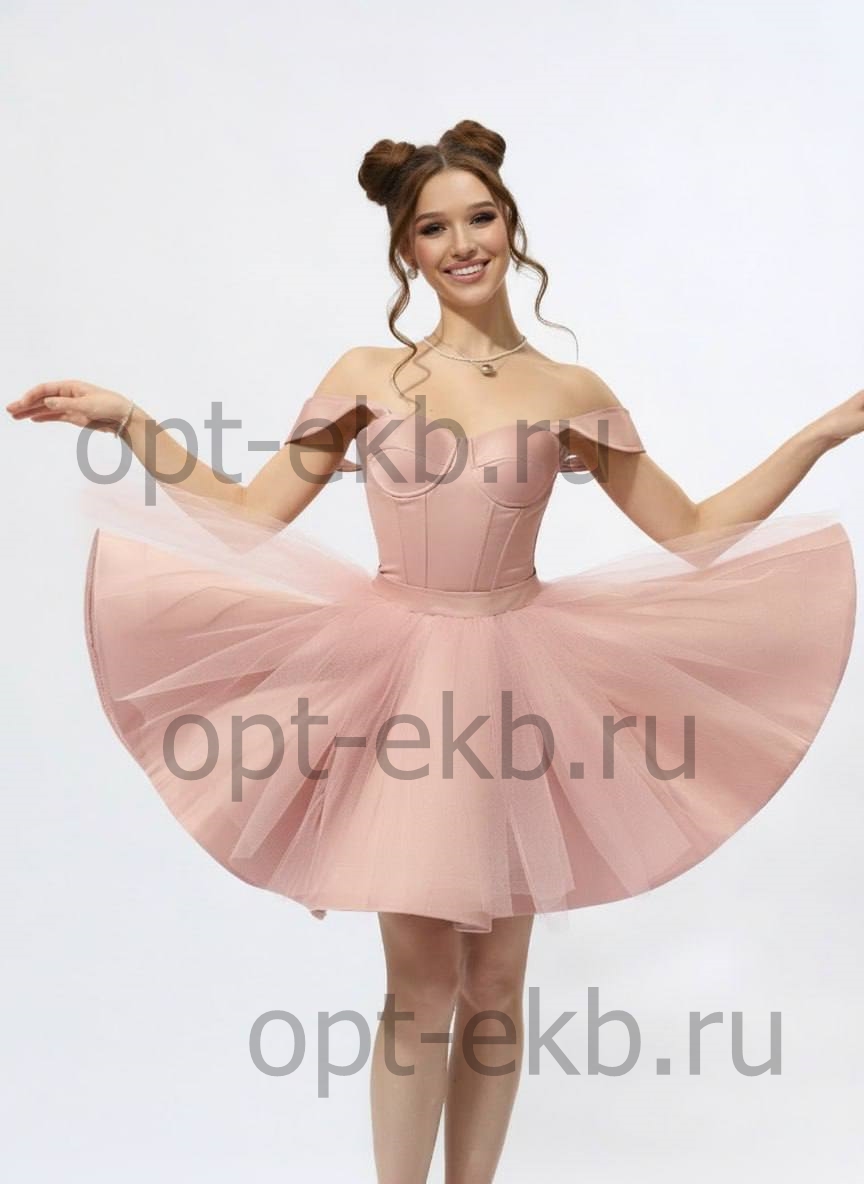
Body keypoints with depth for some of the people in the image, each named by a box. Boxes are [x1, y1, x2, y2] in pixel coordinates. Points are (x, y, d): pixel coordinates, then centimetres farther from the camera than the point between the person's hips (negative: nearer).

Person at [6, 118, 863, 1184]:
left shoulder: (568, 392, 5)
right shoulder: (365, 376, 5)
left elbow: (696, 536, 8)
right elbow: (251, 517, 5)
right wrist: (126, 421, 1)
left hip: (512, 689, 1)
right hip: (401, 682, -1)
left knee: (492, 986, 7)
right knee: (419, 983, -1)